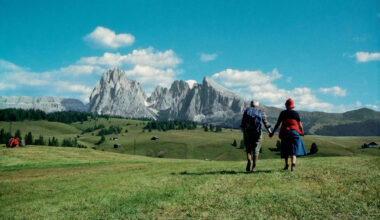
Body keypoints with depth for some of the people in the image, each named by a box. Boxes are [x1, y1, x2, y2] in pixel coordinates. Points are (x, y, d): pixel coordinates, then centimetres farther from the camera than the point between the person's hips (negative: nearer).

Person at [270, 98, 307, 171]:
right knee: (294, 149, -2)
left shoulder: (283, 113, 2)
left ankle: (287, 165, 18)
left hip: (285, 132, 1)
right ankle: (293, 164, -21)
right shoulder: (295, 113, 3)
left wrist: (272, 133, 9)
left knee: (286, 150, 13)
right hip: (294, 132, -1)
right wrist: (302, 132, 25)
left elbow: (277, 124, 1)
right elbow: (300, 125, 6)